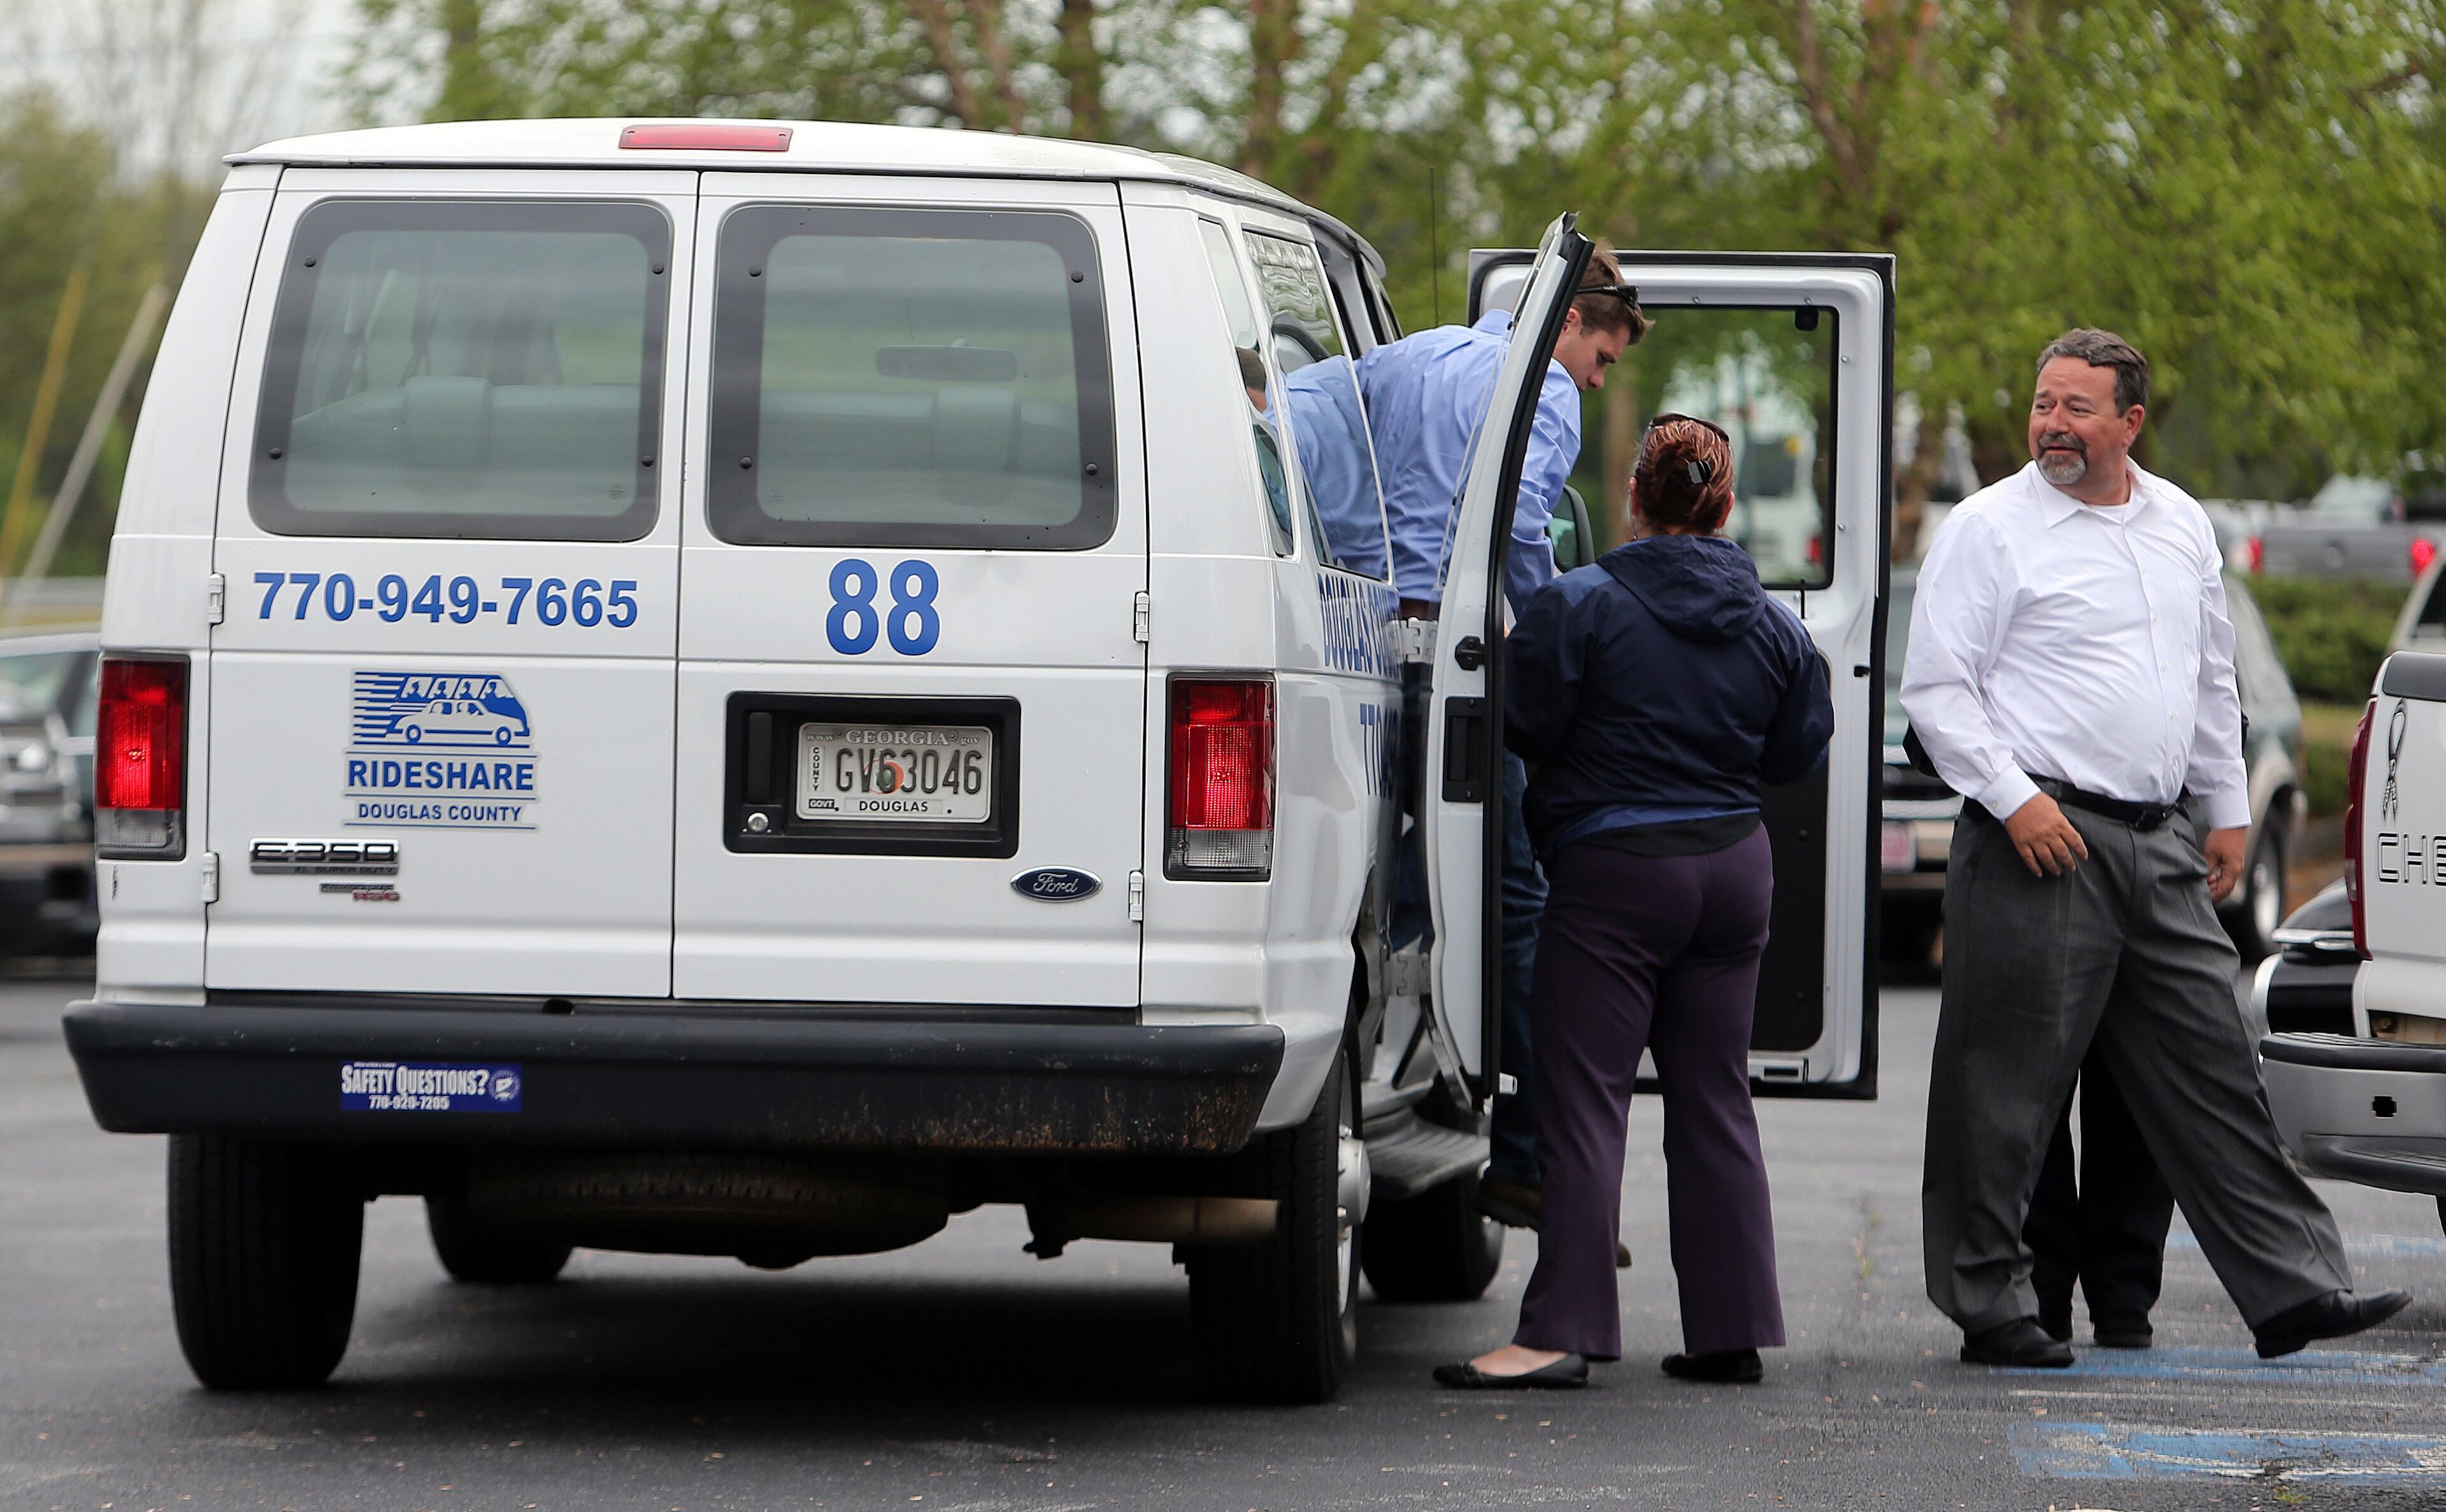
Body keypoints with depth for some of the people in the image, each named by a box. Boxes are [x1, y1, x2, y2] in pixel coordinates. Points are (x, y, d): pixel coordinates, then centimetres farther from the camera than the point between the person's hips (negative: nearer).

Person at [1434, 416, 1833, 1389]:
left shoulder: (1581, 607, -11)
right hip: (1733, 866, 5)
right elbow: (1797, 752, 14)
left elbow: (1526, 727, -8)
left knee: (1584, 1099, -5)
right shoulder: (1773, 626, 6)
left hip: (1614, 870, -5)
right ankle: (1731, 1327, 11)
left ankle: (1561, 1329, -12)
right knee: (1713, 1099, 12)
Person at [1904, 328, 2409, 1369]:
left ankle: (2291, 1289, 7)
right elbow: (1936, 690, -7)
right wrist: (2012, 798, -16)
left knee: (2212, 1072, 6)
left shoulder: (2181, 527, 15)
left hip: (2159, 844, 6)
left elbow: (2213, 682, 25)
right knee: (2005, 1087, -3)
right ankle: (1991, 1309, 4)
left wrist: (2228, 810, 21)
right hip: (2041, 841, -6)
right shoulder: (1989, 529, -3)